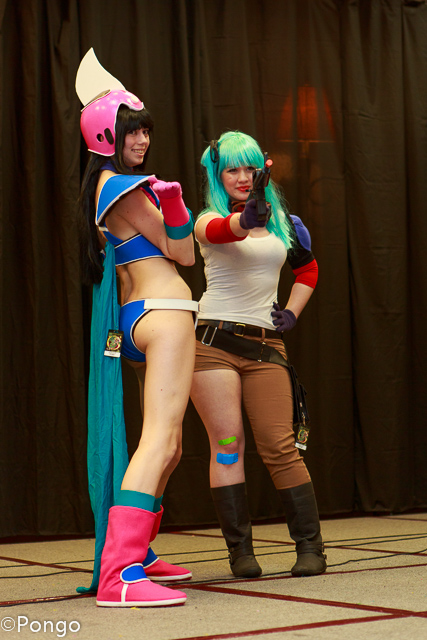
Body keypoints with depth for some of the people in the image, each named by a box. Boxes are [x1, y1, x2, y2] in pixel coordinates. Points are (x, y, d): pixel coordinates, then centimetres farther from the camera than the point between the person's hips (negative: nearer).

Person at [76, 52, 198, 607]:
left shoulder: (103, 188, 18)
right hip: (163, 310, -11)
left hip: (137, 316, 11)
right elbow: (183, 253, -8)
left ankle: (138, 555, 26)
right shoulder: (126, 188, -11)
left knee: (169, 447, 18)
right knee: (160, 441, -20)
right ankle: (119, 574, -31)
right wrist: (174, 206, -20)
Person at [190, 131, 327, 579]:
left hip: (265, 344, 3)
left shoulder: (282, 221, 13)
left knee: (279, 448, -4)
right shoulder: (210, 219, 0)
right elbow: (219, 231, -26)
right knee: (227, 445, -7)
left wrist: (292, 313, 13)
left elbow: (308, 270, 29)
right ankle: (239, 550, -1)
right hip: (214, 341, -2)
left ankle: (310, 546, 3)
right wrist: (246, 218, -48)